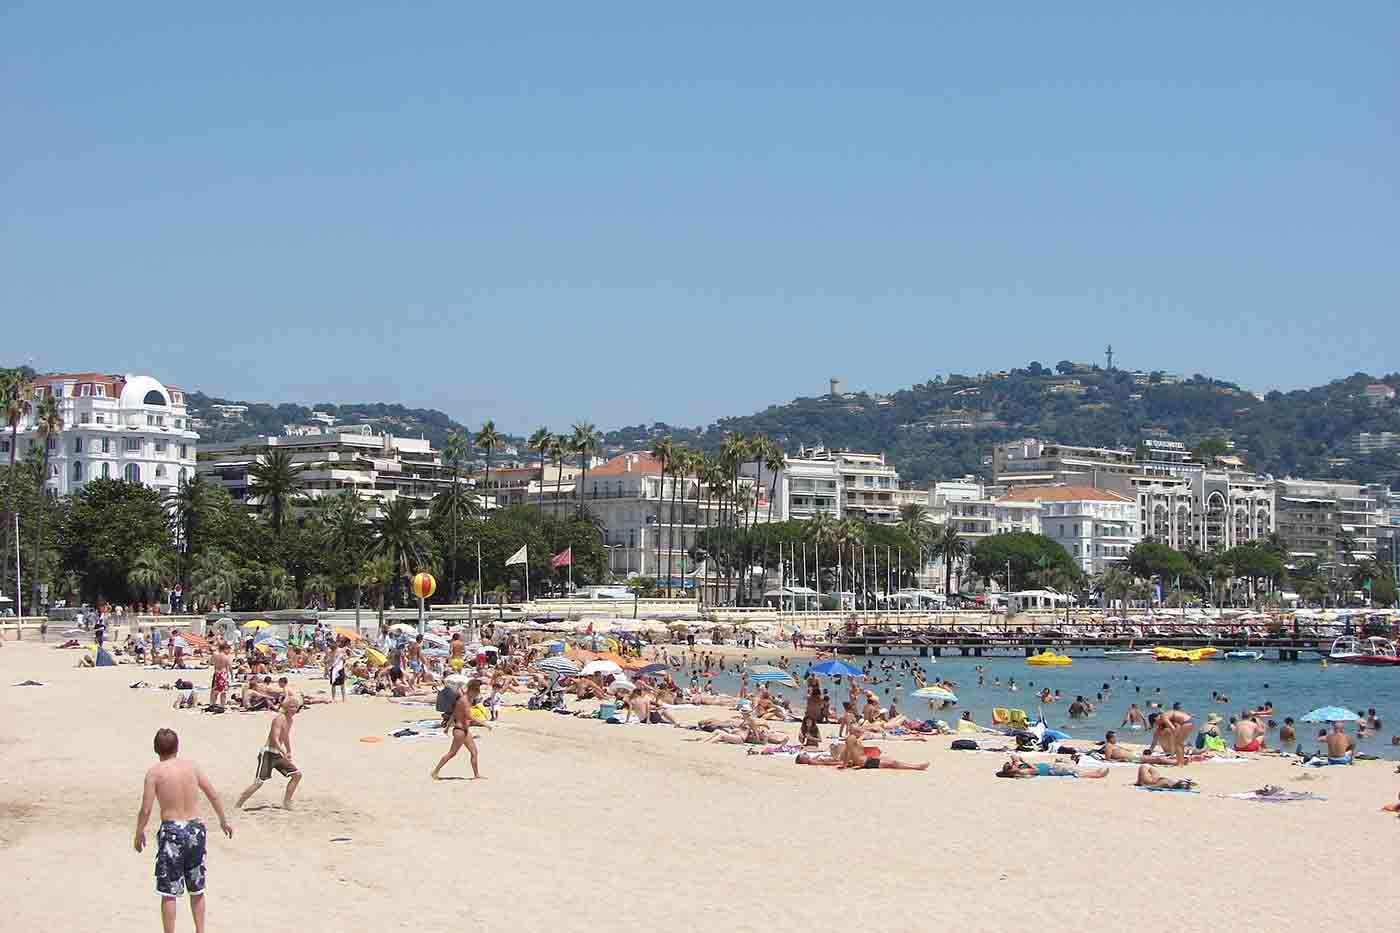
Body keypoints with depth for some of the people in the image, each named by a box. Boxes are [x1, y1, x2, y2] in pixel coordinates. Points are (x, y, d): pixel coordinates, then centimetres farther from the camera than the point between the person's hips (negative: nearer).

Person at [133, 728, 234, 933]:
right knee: (197, 890, 19)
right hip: (195, 828, 4)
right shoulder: (192, 766, 4)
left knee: (169, 893, 4)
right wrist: (224, 820, 23)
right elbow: (214, 795, 9)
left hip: (171, 831, -4)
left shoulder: (154, 772, -7)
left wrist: (139, 833, 7)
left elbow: (146, 810, -9)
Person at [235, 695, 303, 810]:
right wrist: (284, 753, -37)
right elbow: (275, 739, -26)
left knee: (297, 774, 6)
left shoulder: (289, 720, 11)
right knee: (258, 782, -14)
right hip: (267, 754, -9)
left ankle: (286, 803, 11)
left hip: (277, 754, 9)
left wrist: (289, 753, 33)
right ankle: (237, 805, -7)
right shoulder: (279, 718, -17)